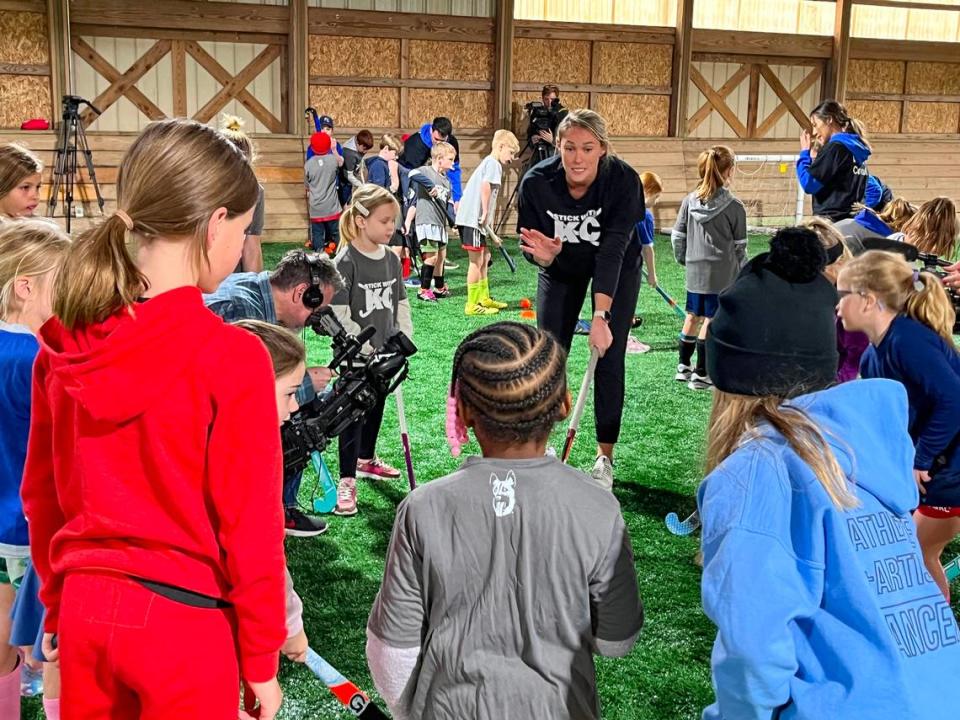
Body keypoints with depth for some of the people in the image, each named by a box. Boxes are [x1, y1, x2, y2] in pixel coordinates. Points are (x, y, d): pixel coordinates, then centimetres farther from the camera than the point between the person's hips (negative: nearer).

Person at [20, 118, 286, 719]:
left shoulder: (63, 345, -3)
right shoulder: (231, 358, -20)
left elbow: (41, 493, 7)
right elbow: (250, 525, -15)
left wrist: (59, 605, 19)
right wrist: (261, 659, -3)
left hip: (85, 607, 5)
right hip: (181, 620, -5)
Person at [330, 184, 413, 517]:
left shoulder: (391, 259, 3)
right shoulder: (345, 262, -18)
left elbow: (400, 303, 12)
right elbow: (339, 316, -20)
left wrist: (404, 338, 1)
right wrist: (367, 349, -20)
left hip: (385, 352, 7)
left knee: (376, 408, 20)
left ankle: (366, 460, 40)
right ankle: (347, 481, 6)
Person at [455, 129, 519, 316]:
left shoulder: (489, 162, 22)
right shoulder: (493, 163, -9)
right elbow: (485, 186, -27)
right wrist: (485, 214, -19)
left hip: (476, 219, 10)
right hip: (473, 219, -10)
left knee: (484, 258, 19)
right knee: (477, 261, -4)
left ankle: (484, 299, 29)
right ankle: (472, 305, 1)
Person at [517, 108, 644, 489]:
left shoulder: (623, 180, -32)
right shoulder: (536, 182, -28)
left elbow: (613, 251, -37)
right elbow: (535, 251, -18)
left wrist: (601, 316, -44)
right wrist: (545, 254, -42)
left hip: (618, 268, -2)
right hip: (562, 268, 2)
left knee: (608, 357, -4)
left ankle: (605, 457, 9)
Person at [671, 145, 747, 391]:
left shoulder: (689, 201, 1)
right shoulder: (734, 207, -10)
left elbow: (677, 236, 5)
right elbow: (739, 246, -2)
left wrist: (684, 260, 20)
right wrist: (741, 272, 12)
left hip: (695, 271, 4)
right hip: (722, 274, -4)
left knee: (693, 317, 17)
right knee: (711, 321, 1)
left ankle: (683, 366, 26)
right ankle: (701, 375, 6)